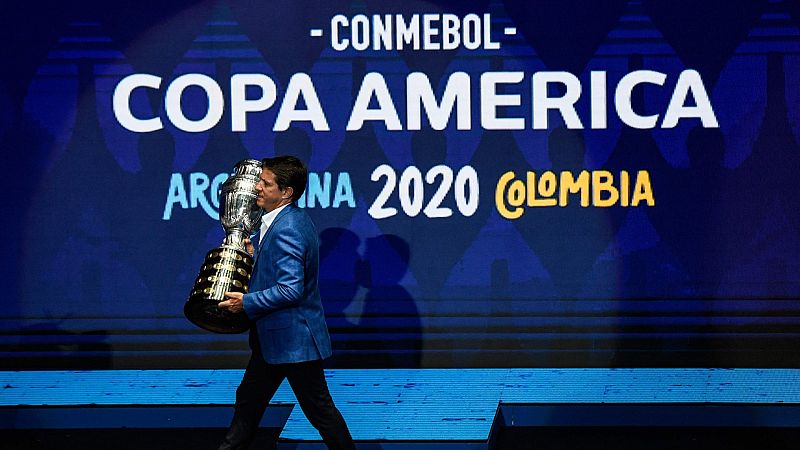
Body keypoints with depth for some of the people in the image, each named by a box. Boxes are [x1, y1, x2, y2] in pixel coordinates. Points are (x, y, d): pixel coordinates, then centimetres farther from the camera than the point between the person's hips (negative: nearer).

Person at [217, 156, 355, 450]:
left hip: (294, 338, -11)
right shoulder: (291, 219, 8)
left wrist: (247, 302, -19)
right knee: (249, 400, 18)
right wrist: (257, 254, 6)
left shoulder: (287, 229, -23)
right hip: (274, 337, 11)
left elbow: (291, 289, -28)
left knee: (319, 409, 2)